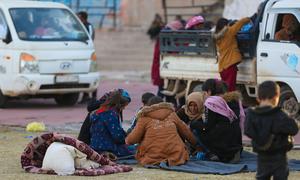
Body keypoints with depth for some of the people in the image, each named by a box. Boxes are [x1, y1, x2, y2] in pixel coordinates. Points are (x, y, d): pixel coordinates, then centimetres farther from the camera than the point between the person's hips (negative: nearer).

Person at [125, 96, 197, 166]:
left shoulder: (144, 118, 4)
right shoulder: (172, 115, 13)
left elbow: (131, 140, 1)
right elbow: (186, 132, 22)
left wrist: (127, 140, 25)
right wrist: (195, 144, 39)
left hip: (153, 159, -2)